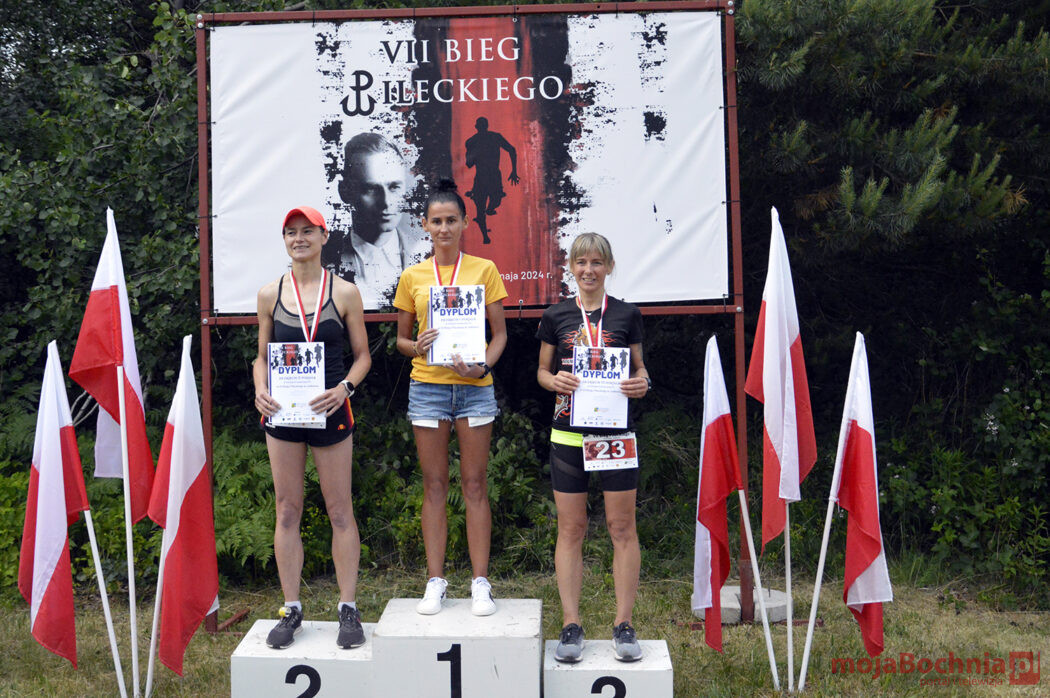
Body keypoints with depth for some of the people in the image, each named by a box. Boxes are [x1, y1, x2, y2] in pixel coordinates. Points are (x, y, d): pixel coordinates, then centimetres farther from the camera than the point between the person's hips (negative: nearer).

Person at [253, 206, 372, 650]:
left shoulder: (344, 293, 0)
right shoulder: (270, 295, 6)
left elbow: (362, 354, 4)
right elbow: (262, 355, 13)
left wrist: (344, 388, -14)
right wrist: (261, 390, -6)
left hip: (329, 412, -2)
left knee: (340, 510, 4)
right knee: (287, 511, 7)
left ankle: (348, 609, 14)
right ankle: (291, 609, 19)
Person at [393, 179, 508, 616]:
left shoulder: (484, 270, 3)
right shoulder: (412, 277, 7)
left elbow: (499, 332, 3)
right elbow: (401, 338, 12)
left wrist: (484, 365, -14)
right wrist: (417, 347, -10)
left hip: (474, 386, -1)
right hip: (427, 386, 1)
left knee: (475, 484, 3)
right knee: (434, 485, 6)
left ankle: (481, 583, 9)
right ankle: (435, 582, 13)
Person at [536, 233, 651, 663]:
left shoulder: (626, 315, 5)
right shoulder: (556, 316, 6)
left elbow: (639, 368, 12)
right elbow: (542, 370, 12)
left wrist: (641, 384, -10)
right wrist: (554, 381, -10)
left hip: (615, 432, 0)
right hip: (568, 433, 1)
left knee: (622, 527, 1)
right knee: (570, 528, 4)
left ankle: (623, 624, 11)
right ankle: (571, 625, 12)